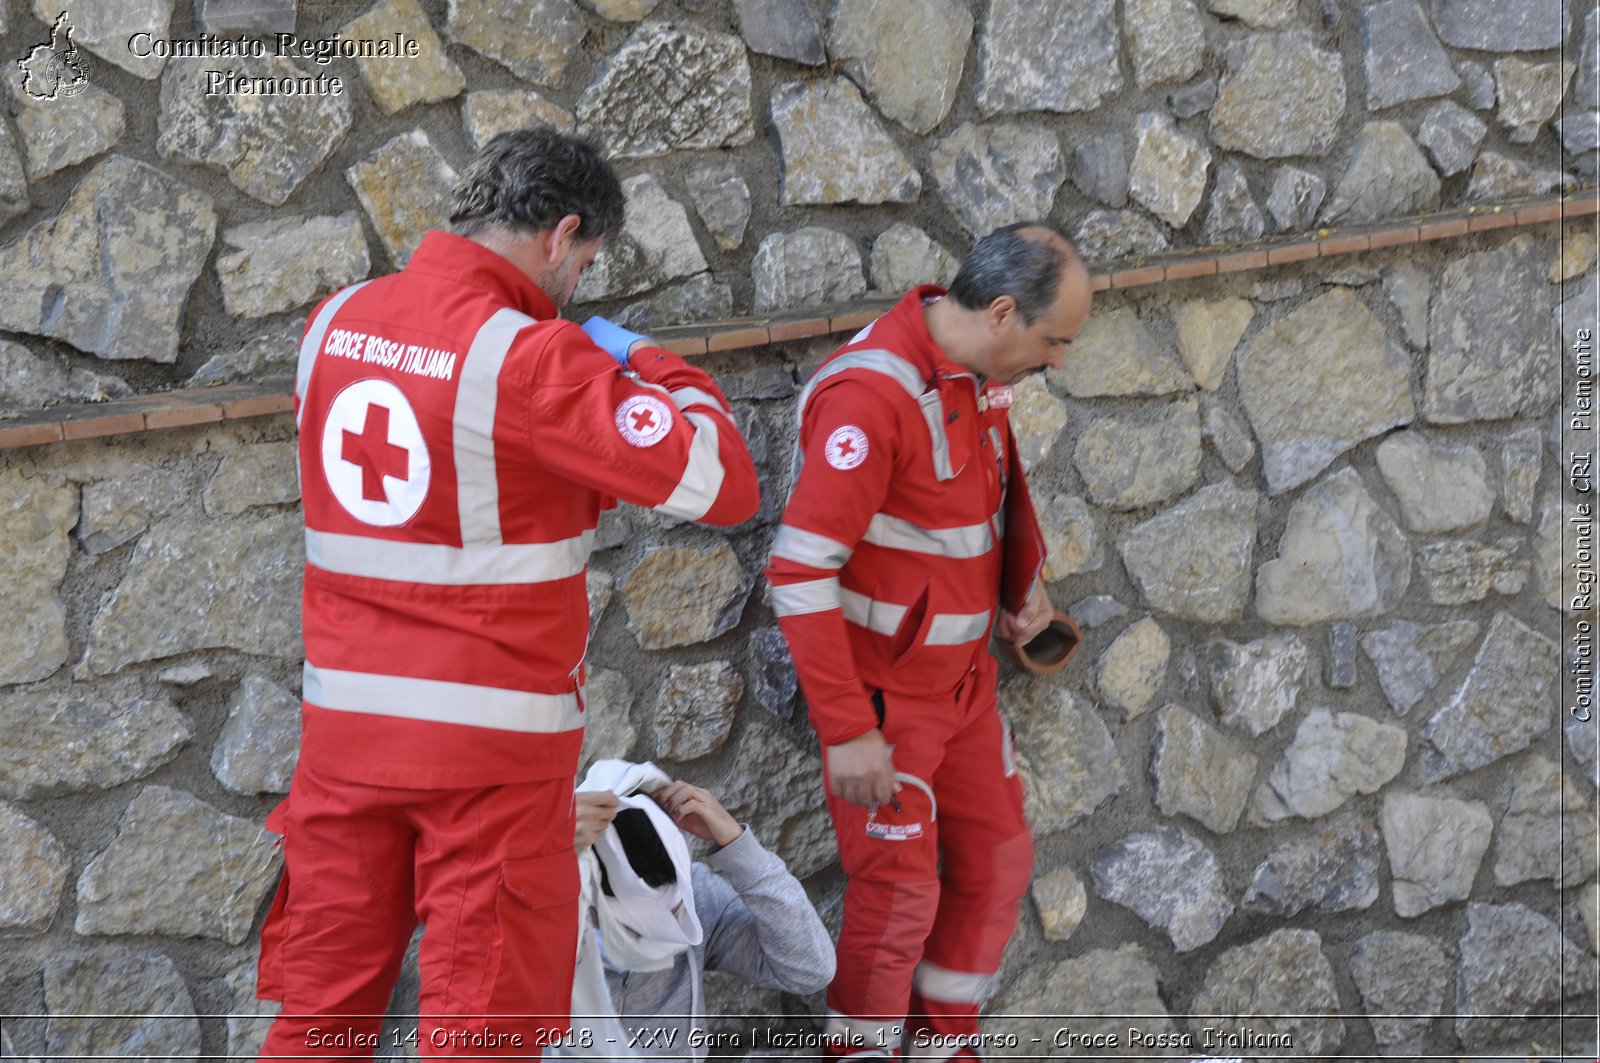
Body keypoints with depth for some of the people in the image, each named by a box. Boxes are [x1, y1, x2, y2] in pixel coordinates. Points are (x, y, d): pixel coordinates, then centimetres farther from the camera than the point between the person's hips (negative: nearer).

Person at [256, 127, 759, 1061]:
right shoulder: (530, 358, -16)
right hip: (492, 740, -6)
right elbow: (722, 483, -18)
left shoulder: (336, 323, 4)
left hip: (345, 723, 6)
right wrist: (651, 364, -2)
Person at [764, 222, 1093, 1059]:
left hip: (961, 676, 8)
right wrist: (845, 730, -26)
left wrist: (1026, 577, 8)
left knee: (997, 864, 13)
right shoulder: (875, 394, -27)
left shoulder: (982, 376, 0)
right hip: (879, 692, -8)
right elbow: (801, 572, -28)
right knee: (901, 890, -4)